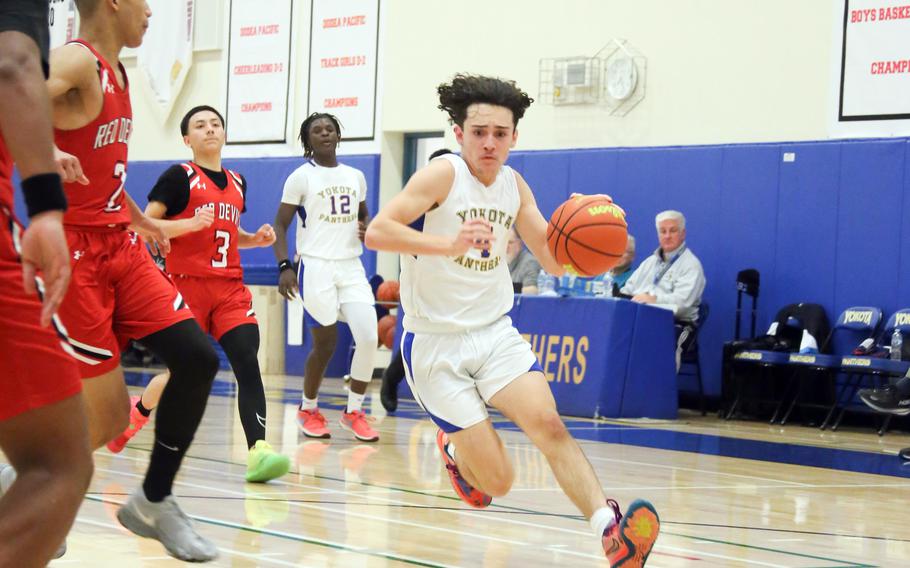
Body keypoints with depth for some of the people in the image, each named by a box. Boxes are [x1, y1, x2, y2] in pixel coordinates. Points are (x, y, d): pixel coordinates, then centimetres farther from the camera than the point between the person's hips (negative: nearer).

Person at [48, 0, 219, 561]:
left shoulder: (116, 74, 15)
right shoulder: (76, 63, -14)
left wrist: (137, 216, 39)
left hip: (120, 246, 9)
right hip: (75, 252, -9)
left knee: (197, 357, -3)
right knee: (106, 418, -8)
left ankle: (154, 502, 12)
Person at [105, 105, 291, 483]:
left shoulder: (237, 183, 16)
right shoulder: (179, 177, -2)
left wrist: (255, 238, 10)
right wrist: (191, 223, -21)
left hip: (229, 287, 5)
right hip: (186, 283, -5)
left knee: (247, 363, -14)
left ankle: (258, 452, -24)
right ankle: (134, 413, 32)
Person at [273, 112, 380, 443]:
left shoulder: (355, 177, 12)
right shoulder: (301, 177, -1)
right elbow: (280, 225, -1)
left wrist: (367, 229, 2)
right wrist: (284, 266, -14)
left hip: (351, 267, 4)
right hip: (316, 268, -4)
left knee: (369, 338, -10)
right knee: (325, 345, 0)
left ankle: (353, 411, 5)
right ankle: (308, 409, 23)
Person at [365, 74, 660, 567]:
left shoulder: (514, 186, 7)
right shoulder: (444, 174, -13)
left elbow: (554, 263, 11)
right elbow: (376, 233, -25)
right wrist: (448, 244, -40)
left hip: (495, 332, 5)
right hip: (436, 345, -5)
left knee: (548, 423, -23)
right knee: (498, 481, -6)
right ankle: (453, 450, 29)